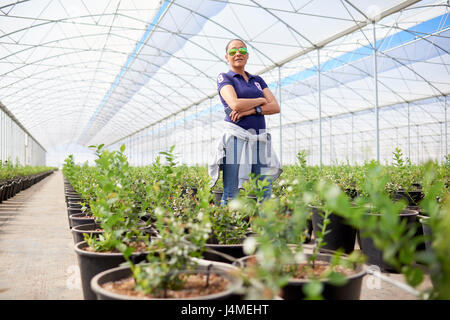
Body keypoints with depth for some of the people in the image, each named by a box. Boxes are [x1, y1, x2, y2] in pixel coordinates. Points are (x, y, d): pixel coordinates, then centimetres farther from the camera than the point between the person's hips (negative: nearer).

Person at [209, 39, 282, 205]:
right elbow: (235, 104, -12)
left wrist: (250, 110, -8)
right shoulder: (224, 78, 8)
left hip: (260, 140, 5)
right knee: (231, 195, -8)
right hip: (237, 138, -5)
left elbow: (276, 107, 8)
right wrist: (261, 100, 4)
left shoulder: (257, 80, 21)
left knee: (264, 195, 0)